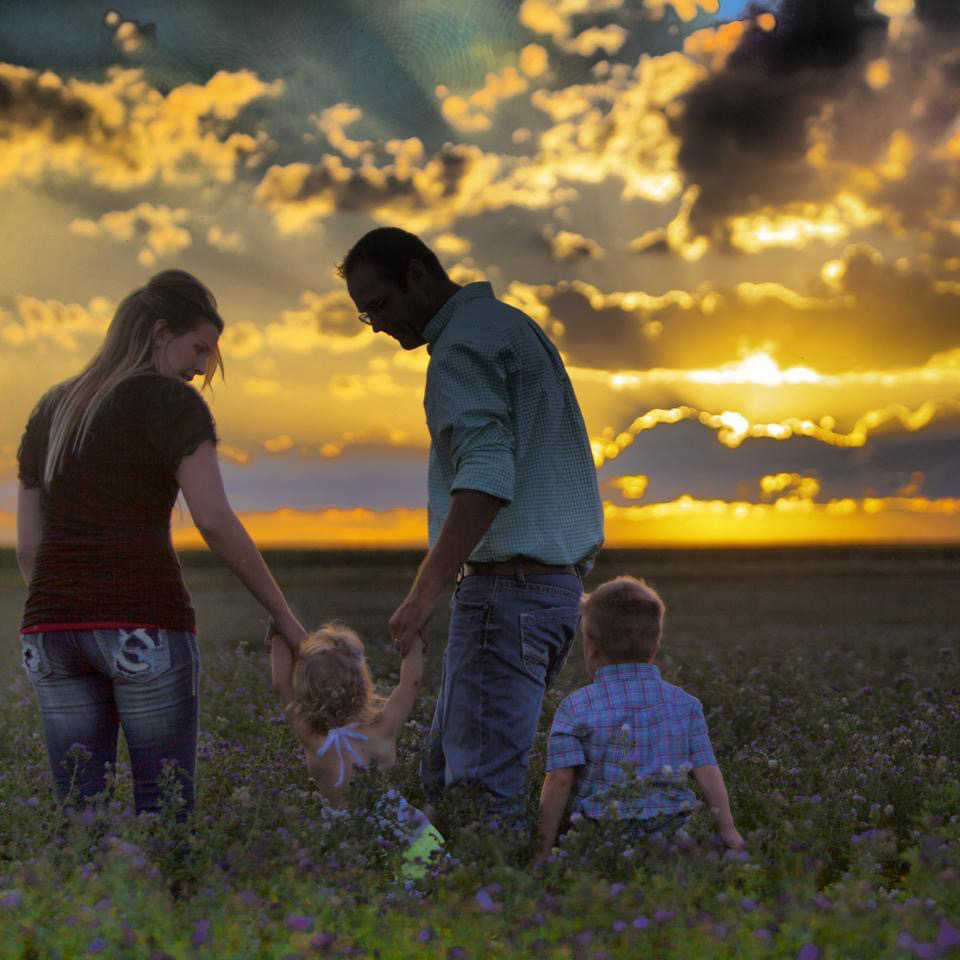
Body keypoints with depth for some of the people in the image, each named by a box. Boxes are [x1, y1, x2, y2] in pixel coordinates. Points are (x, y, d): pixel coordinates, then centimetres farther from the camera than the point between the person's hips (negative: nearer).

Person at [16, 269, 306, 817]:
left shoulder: (52, 411, 17)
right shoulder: (171, 401, -3)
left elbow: (28, 547, 15)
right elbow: (215, 521, -12)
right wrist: (284, 615, -5)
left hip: (51, 628, 6)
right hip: (145, 623, -6)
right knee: (166, 812, 1)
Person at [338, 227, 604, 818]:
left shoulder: (466, 341, -11)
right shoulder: (510, 324, 21)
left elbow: (486, 474, -25)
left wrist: (428, 587, -31)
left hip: (508, 586, -10)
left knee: (479, 785, -10)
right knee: (445, 772, 11)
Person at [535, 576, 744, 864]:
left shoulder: (575, 708, 0)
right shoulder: (684, 703, 9)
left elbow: (559, 779, -6)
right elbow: (707, 771, 6)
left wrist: (544, 849, -2)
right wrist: (728, 831, 11)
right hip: (671, 831, 3)